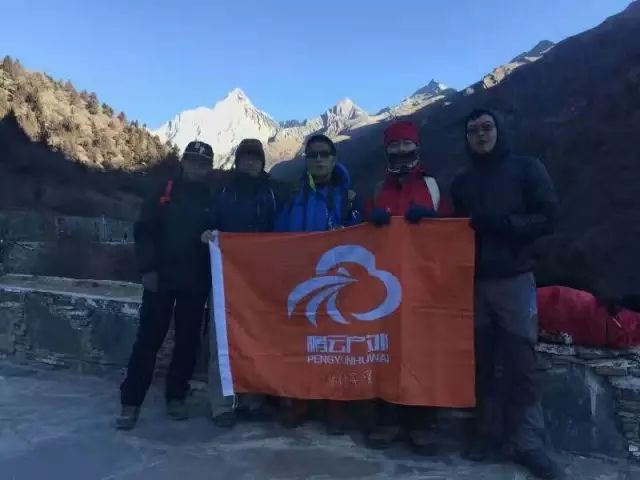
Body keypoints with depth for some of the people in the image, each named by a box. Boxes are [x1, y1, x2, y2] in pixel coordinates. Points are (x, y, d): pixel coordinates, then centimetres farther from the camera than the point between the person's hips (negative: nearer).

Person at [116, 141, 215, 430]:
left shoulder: (213, 200, 6)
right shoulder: (164, 193, 4)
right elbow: (143, 232, 0)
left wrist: (212, 274, -3)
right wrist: (147, 269, -9)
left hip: (196, 283, 2)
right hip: (161, 279, -1)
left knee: (188, 342, 7)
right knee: (148, 339, -1)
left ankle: (176, 397, 21)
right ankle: (131, 402, 7)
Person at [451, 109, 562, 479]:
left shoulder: (527, 169, 3)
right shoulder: (462, 182, 15)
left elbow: (548, 219, -5)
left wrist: (501, 223, -17)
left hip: (515, 280, -3)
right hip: (474, 282, 3)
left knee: (519, 363, -3)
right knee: (480, 362, 5)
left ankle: (528, 442, 7)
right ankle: (486, 431, 15)